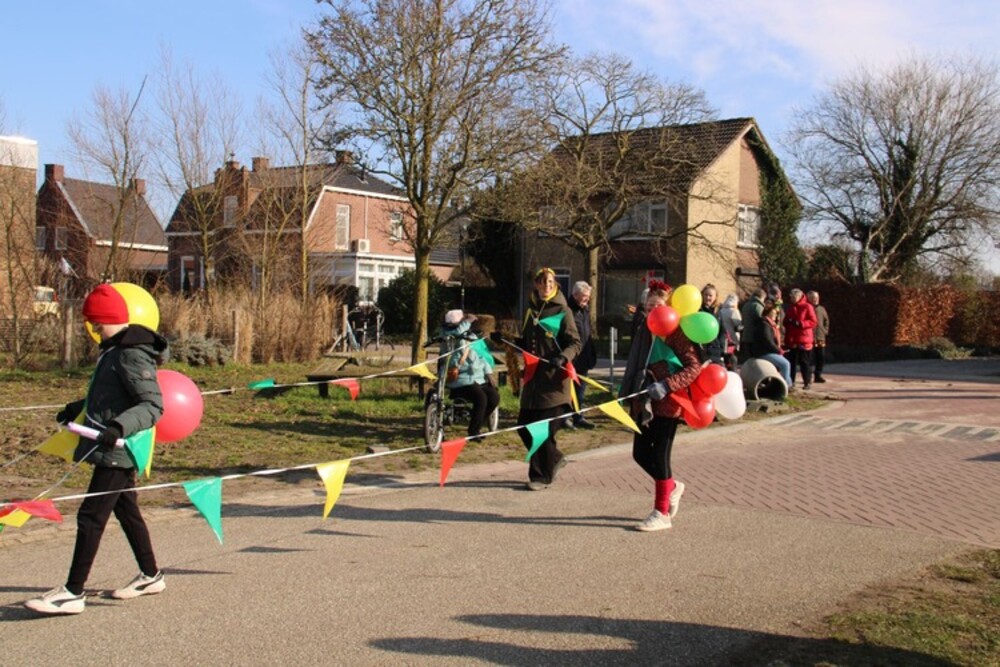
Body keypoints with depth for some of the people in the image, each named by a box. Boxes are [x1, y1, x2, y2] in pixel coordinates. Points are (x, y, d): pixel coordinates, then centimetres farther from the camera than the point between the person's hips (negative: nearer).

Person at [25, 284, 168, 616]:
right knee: (126, 511, 17)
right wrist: (79, 407, 32)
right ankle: (150, 576, 29)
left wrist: (119, 426, -37)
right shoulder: (115, 350, 12)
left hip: (117, 452, -10)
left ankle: (73, 593, -1)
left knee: (90, 517, -7)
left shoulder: (132, 356, -18)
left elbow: (153, 405, -25)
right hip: (115, 451, 10)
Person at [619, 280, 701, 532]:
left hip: (667, 403, -7)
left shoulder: (676, 333, -11)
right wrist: (629, 394, 13)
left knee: (659, 455, -3)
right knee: (640, 454, 11)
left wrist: (667, 385, -27)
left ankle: (662, 513, 10)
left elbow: (694, 367, -18)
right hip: (645, 403, 7)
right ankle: (672, 487, 38)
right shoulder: (645, 331, 9)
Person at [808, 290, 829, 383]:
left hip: (820, 337, 5)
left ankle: (818, 375, 17)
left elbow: (826, 320, 22)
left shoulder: (821, 309, 11)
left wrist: (825, 330, 13)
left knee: (821, 358, 6)